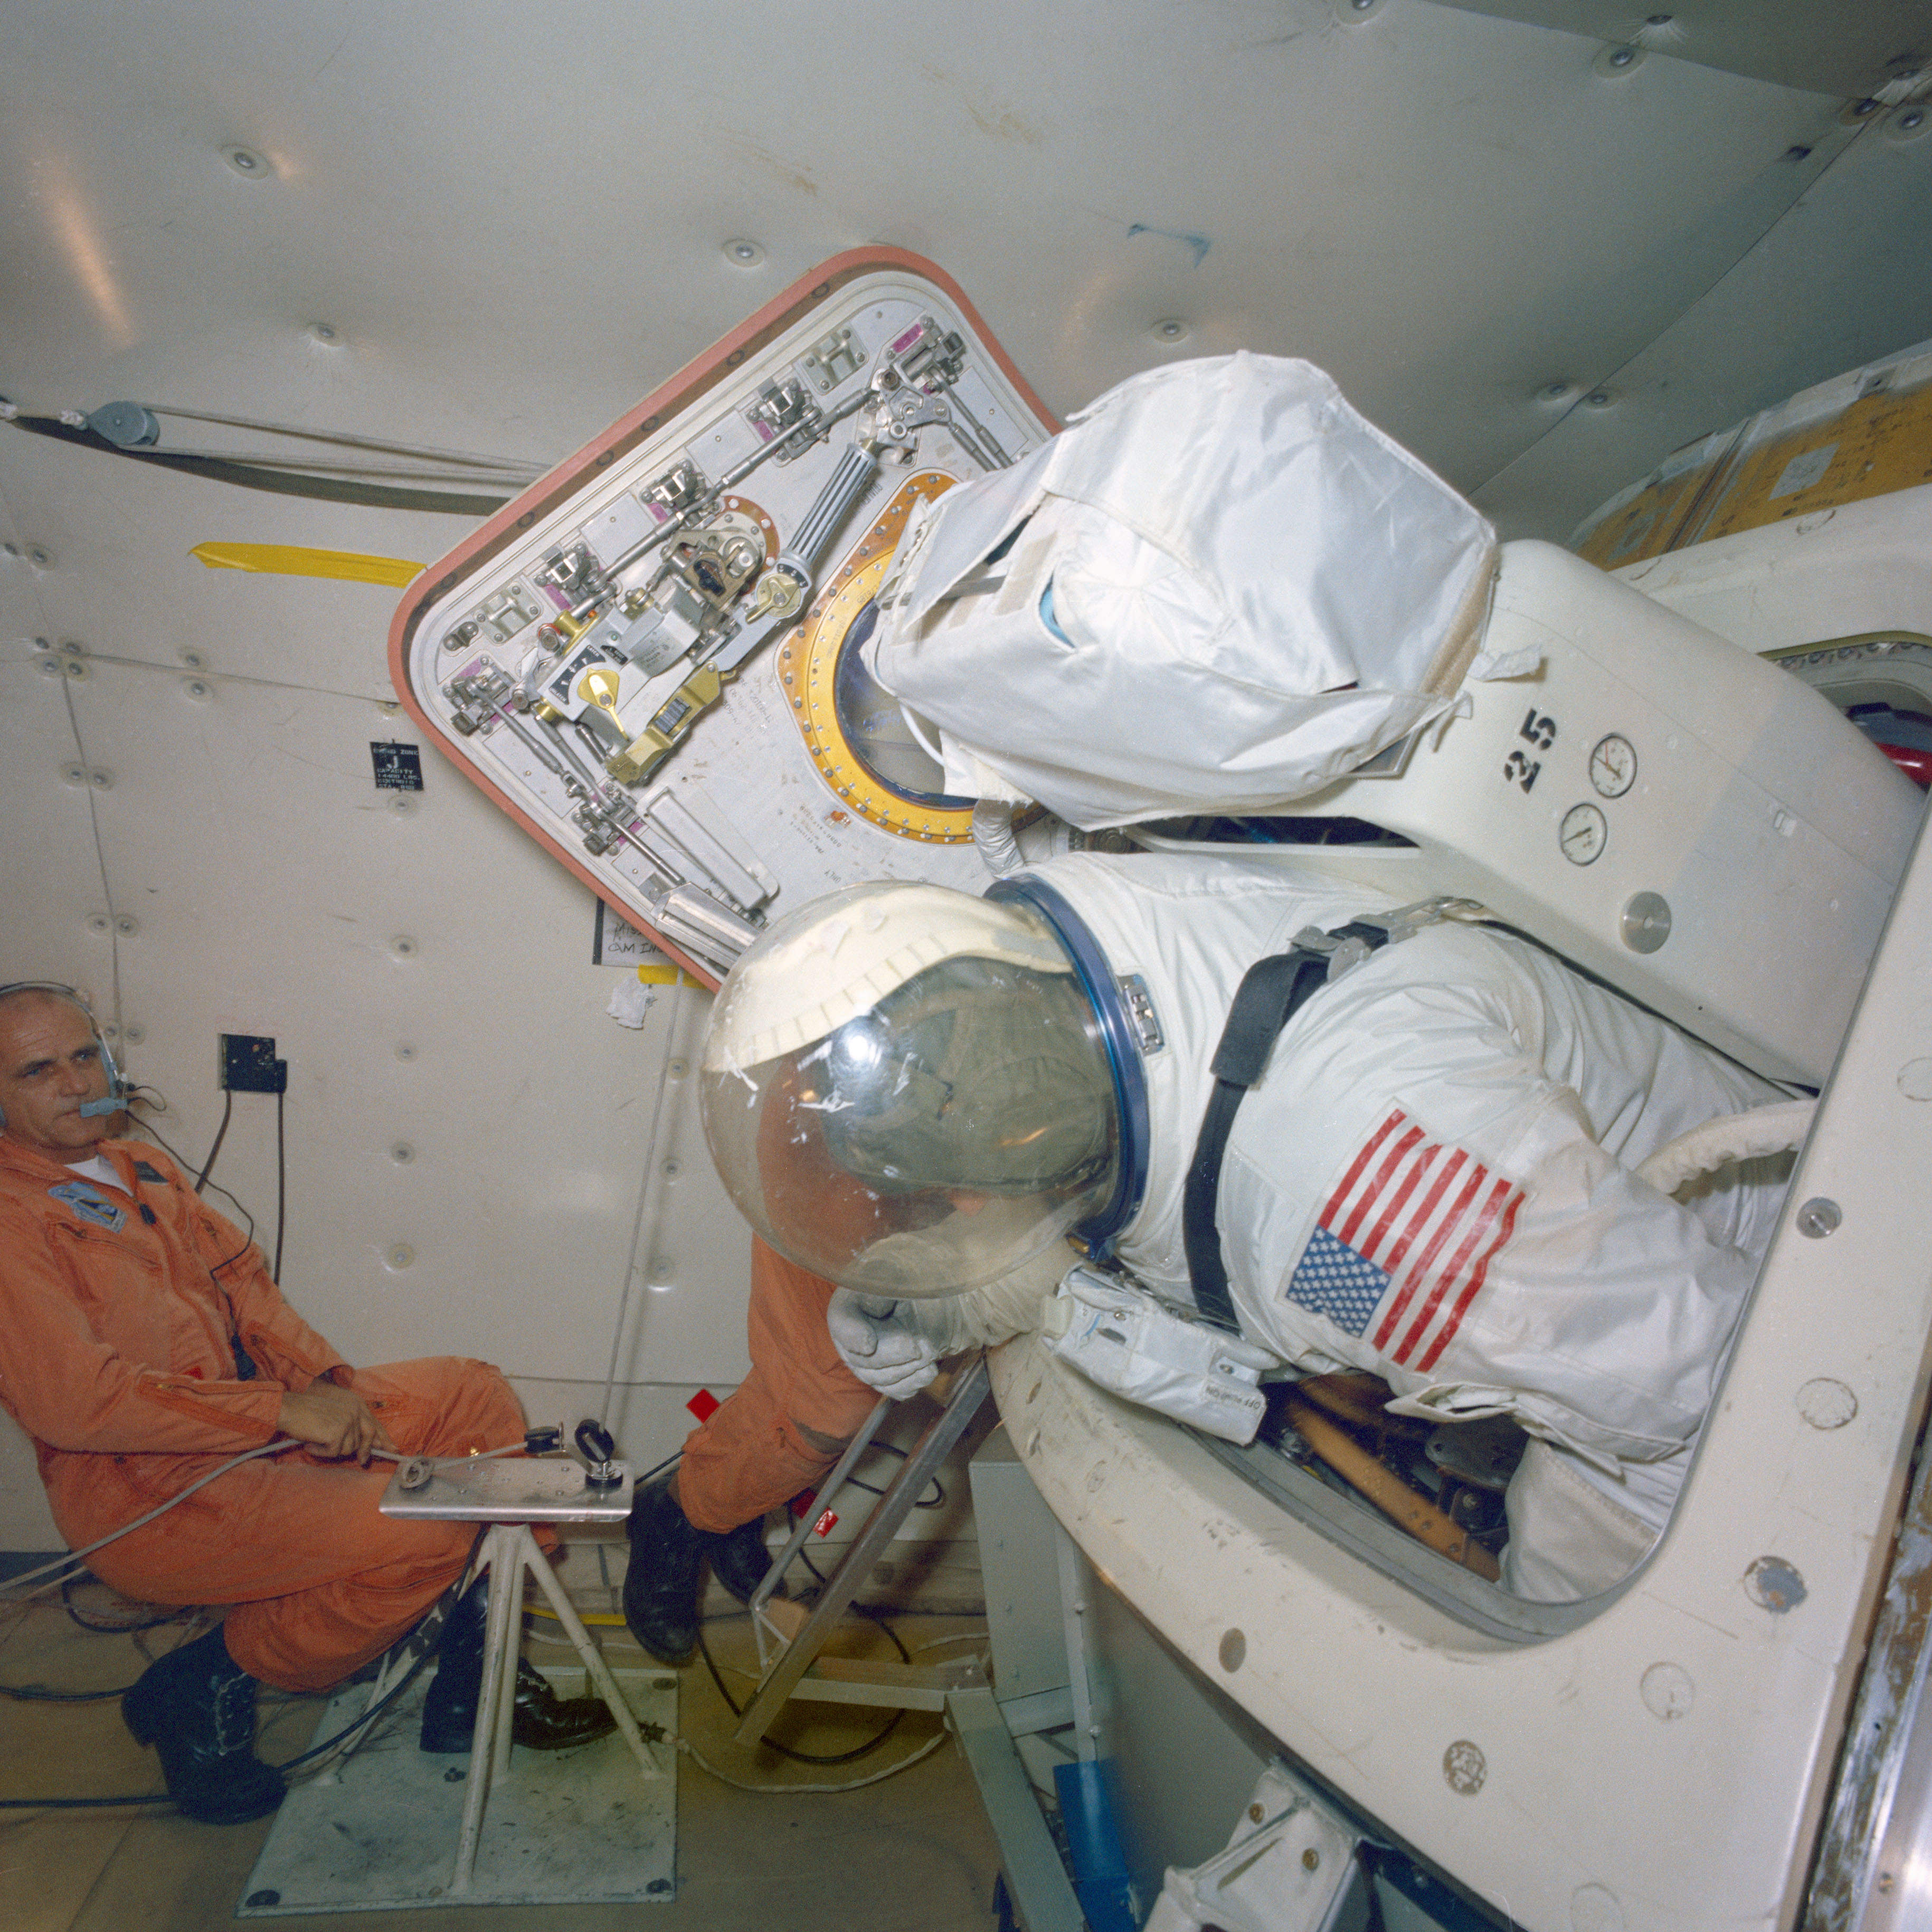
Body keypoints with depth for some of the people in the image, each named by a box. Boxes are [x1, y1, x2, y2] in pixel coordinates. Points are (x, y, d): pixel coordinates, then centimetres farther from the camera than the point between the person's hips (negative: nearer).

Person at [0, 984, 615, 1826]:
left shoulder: (140, 1167, 14)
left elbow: (241, 1281, 13)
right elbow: (70, 1399, -24)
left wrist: (326, 1378, -4)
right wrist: (284, 1410, -24)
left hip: (255, 1423, 9)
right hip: (146, 1491, -9)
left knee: (476, 1397, 1)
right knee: (422, 1530, -25)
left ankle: (471, 1688, 8)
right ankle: (203, 1689, 0)